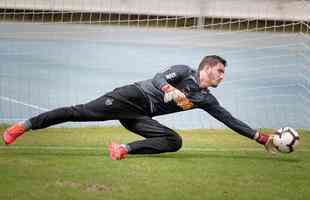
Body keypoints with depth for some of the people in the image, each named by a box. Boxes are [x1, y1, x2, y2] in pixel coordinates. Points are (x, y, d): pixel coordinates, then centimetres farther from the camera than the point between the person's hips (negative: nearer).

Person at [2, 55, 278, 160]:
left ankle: (126, 149, -25)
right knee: (82, 112, -17)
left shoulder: (206, 99, 15)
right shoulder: (184, 71, -1)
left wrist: (260, 137, 14)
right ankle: (25, 125, -9)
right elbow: (158, 79, -15)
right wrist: (171, 90, -36)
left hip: (140, 117, 6)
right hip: (133, 96, -6)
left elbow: (230, 120, 17)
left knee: (174, 141, -17)